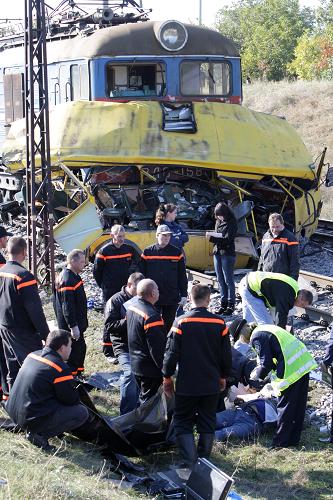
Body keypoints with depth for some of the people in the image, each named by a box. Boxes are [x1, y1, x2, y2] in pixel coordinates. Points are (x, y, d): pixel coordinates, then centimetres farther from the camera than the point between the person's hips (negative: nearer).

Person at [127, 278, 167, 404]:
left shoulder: (131, 308, 6)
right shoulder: (152, 316, -24)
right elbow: (157, 347, -23)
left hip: (135, 364, 9)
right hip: (150, 369, -9)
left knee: (143, 398, 21)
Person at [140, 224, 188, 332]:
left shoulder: (177, 252, 2)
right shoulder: (147, 253, 0)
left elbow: (182, 276, 4)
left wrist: (184, 295, 0)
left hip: (172, 299, 1)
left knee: (169, 324, 9)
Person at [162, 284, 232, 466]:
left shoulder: (181, 322, -12)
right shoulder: (219, 323, -4)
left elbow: (172, 353, -9)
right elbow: (226, 355, 4)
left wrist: (167, 377, 5)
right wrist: (223, 377, 19)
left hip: (186, 385, -2)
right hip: (211, 385, 2)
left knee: (183, 423, 8)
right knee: (207, 424, 15)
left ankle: (190, 461, -5)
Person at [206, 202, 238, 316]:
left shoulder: (231, 222, -7)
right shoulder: (218, 222, 13)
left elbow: (227, 238, -16)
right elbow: (216, 237, 14)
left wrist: (213, 235, -11)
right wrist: (211, 237, -9)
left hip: (227, 253, -7)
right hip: (217, 252, 7)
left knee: (228, 280, -5)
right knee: (220, 280, 8)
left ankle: (231, 305, -2)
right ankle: (223, 303, 12)